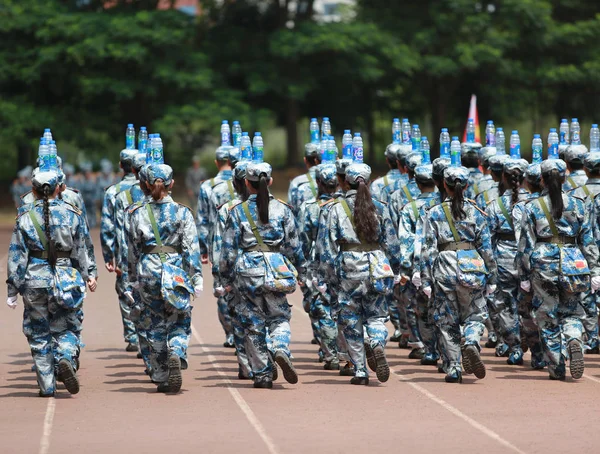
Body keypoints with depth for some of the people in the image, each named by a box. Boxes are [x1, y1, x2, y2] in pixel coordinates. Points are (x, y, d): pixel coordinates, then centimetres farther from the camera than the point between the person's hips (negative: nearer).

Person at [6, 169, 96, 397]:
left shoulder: (25, 218, -2)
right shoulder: (72, 214, 0)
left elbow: (17, 257, -2)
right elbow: (82, 252, 5)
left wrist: (13, 290, 2)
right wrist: (87, 276, 18)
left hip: (35, 282, 0)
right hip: (67, 280, 0)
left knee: (39, 335, 9)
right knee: (67, 328, 11)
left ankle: (47, 386, 7)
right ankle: (66, 358, -20)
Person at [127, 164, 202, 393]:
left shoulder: (138, 214, 5)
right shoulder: (182, 212, -1)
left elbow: (133, 250, 9)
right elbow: (191, 247, -6)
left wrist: (131, 282, 15)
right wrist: (197, 278, -6)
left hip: (147, 271, 2)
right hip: (175, 269, -2)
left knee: (157, 323, 11)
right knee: (179, 322, 5)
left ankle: (161, 378, 11)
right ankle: (176, 355, -27)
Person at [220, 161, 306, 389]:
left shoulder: (238, 212, -2)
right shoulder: (283, 209, 2)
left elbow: (229, 249, 0)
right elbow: (294, 245, 6)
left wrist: (226, 279, 8)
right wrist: (301, 272, 17)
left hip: (248, 272, -1)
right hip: (276, 272, 1)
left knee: (254, 323, 7)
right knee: (279, 316, 13)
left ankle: (262, 375, 7)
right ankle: (281, 350, -17)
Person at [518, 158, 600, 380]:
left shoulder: (533, 207, -1)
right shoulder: (577, 205, 3)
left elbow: (526, 244, -1)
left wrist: (525, 276, 4)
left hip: (543, 263, -1)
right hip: (572, 262, 1)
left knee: (548, 318, 8)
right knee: (572, 312, 13)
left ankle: (557, 368, 8)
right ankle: (574, 340, -20)